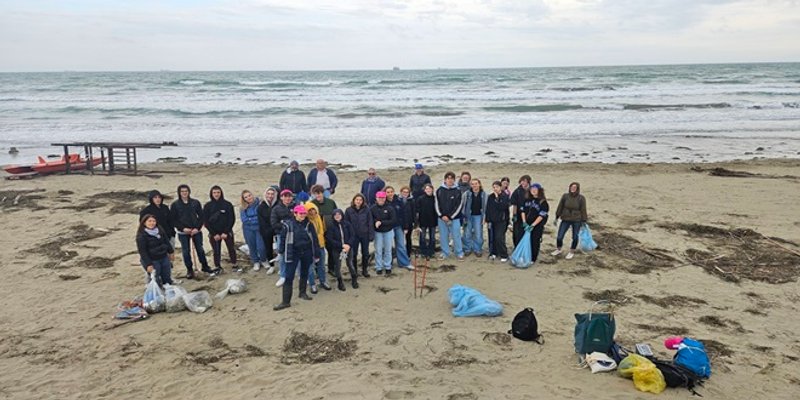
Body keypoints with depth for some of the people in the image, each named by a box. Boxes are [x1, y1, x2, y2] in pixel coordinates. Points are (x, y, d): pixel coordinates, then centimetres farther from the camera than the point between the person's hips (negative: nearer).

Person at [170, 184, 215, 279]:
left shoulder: (195, 203, 0)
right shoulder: (175, 205, -2)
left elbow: (201, 216, 3)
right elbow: (173, 219, -2)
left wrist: (197, 228, -9)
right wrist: (183, 228, -12)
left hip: (196, 231, 1)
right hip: (183, 232, -1)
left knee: (200, 249, 8)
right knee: (186, 251, 4)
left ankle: (205, 267, 21)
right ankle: (189, 270, 16)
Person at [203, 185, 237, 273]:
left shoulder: (227, 204, -4)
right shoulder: (207, 206, -2)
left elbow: (232, 219, -4)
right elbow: (206, 221, -1)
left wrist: (226, 232, -10)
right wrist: (214, 234, -8)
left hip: (227, 232, 0)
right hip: (214, 233, 1)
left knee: (231, 249, 4)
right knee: (216, 251, 5)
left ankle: (234, 265, 19)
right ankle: (217, 267, 17)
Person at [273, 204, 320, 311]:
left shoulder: (309, 224, -3)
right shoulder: (288, 225, -9)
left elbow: (314, 239, 2)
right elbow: (282, 238, 1)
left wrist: (316, 254, 2)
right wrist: (281, 252, 7)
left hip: (307, 253, 3)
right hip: (293, 253, -2)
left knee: (304, 274, 16)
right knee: (289, 277, -5)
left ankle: (302, 292, 37)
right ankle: (286, 301, -3)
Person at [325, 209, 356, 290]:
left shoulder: (347, 224, -3)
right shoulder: (330, 226, -9)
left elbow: (351, 235, 0)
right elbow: (330, 239, -12)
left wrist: (348, 245, -17)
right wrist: (342, 245, -17)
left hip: (348, 248, 1)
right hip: (336, 249, -1)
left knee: (350, 264, 8)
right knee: (337, 265, 7)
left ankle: (354, 280, 27)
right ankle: (340, 282, 24)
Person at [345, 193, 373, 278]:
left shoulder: (366, 210, -5)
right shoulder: (349, 210, -6)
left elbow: (370, 223, -2)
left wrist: (371, 235, -5)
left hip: (365, 235, 1)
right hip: (353, 236, 0)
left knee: (365, 253, 11)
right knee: (353, 254, 10)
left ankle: (365, 270, 26)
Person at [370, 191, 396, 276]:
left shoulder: (390, 208, -11)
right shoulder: (372, 209, -9)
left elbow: (394, 220, -15)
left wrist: (381, 222, -19)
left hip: (388, 231, 0)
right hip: (377, 232, 0)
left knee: (388, 250, 9)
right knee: (378, 250, 4)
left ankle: (388, 267, 22)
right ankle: (379, 267, 16)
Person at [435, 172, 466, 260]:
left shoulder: (458, 191, -5)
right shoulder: (439, 191, 2)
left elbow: (459, 206, -6)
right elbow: (437, 204, 4)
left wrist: (450, 217, -10)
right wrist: (442, 216, -7)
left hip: (454, 218, -2)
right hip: (442, 218, 2)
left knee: (456, 236, 3)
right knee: (443, 236, 9)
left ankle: (459, 253, 16)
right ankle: (445, 253, 22)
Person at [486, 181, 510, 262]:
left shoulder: (505, 196, -6)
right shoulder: (490, 197, 5)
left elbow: (503, 207, -19)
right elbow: (487, 209, 8)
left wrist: (497, 198, -17)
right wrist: (487, 220, 5)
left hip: (501, 220, -4)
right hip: (492, 220, 4)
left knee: (499, 238, -11)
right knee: (492, 238, 7)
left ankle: (504, 255, -2)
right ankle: (493, 253, 22)